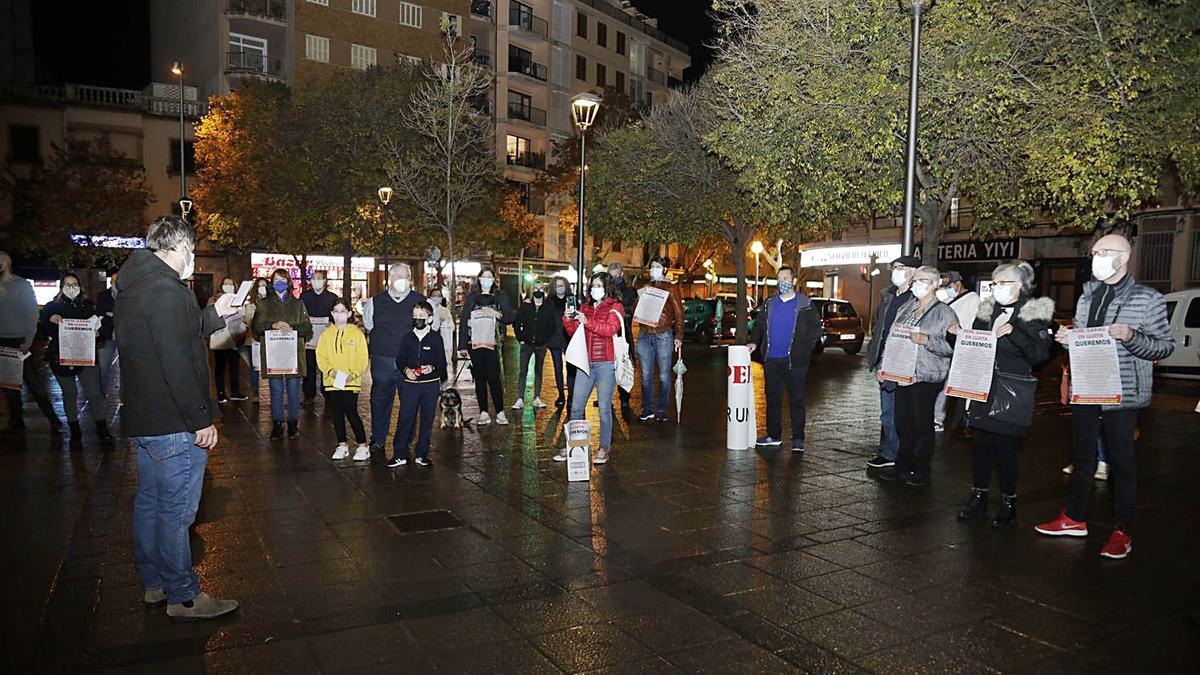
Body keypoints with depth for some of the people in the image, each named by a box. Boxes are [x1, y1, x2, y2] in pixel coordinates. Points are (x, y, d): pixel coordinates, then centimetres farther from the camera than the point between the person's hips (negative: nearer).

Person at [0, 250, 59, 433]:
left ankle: (53, 420, 0)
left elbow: (32, 313, -6)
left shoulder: (22, 285, -2)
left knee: (33, 382, -5)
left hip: (21, 342, -5)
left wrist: (28, 340, -13)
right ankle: (16, 420, 16)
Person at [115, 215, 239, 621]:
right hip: (173, 425, -11)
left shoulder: (133, 288, 12)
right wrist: (201, 420, -20)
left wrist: (214, 314, 25)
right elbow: (177, 363, -25)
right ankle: (183, 598, 11)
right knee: (176, 511, -1)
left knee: (149, 503, 19)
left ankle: (154, 585, 32)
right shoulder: (166, 291, -21)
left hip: (142, 420, 11)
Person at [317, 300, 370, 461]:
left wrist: (353, 374, -15)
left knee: (351, 413, -5)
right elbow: (321, 356, 5)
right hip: (331, 381, 4)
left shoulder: (357, 333, -3)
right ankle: (342, 445, 23)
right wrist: (330, 370, -10)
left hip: (351, 382, -4)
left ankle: (363, 446, 5)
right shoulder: (327, 334, 6)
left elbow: (363, 359, -3)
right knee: (337, 414, 11)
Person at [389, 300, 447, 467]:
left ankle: (422, 455, 18)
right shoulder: (407, 337, 4)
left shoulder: (436, 338, -1)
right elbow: (400, 360, 5)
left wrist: (432, 368, -20)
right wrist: (406, 370, -14)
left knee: (427, 420, 6)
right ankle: (400, 454, 6)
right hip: (410, 384, 1)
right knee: (405, 419, -2)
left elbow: (442, 363, -1)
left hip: (431, 384, -1)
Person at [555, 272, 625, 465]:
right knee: (576, 407, 3)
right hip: (586, 362, 5)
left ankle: (604, 448, 8)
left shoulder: (615, 307, 2)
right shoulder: (585, 307, 16)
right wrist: (568, 321, -4)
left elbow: (610, 329, -14)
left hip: (606, 363, -4)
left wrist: (587, 322, -21)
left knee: (604, 407, -1)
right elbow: (574, 333, 15)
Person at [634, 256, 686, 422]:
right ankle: (647, 409, 12)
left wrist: (678, 336, -5)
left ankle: (661, 410, 8)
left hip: (664, 335, -3)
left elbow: (679, 314, 2)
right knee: (646, 375, 5)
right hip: (644, 335, 4)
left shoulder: (671, 288, 5)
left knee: (664, 375, 0)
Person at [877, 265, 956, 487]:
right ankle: (903, 467, 21)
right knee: (903, 423, 10)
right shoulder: (905, 309, 13)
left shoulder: (944, 313, -4)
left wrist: (926, 340, -22)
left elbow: (951, 347, -10)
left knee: (922, 424, 2)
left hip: (926, 377, -6)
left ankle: (922, 473, 13)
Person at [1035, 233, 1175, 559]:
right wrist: (1068, 338, 1)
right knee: (1082, 458, 14)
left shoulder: (1148, 299, -5)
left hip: (1122, 395, -5)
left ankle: (1121, 531, 15)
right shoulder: (1087, 298, 12)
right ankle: (1074, 519, 26)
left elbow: (1165, 346, -6)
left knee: (1122, 463, 3)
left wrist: (1131, 337, -23)